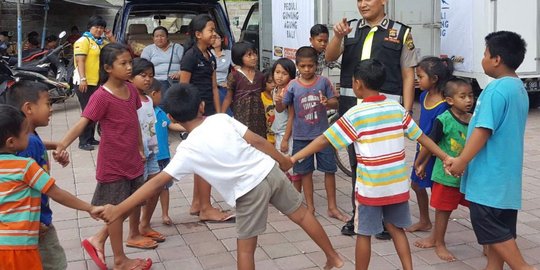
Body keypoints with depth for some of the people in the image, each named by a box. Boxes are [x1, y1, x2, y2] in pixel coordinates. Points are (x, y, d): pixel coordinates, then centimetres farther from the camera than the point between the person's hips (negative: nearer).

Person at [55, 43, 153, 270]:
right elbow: (82, 123, -27)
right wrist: (62, 144, -42)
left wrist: (140, 149, 20)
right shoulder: (101, 96, -19)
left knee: (135, 201, 20)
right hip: (113, 162, -8)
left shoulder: (131, 89, 3)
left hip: (132, 159, 8)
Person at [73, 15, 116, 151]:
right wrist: (83, 79, -26)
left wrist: (111, 37, 6)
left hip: (97, 82, 8)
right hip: (85, 83, -8)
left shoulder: (101, 42, 16)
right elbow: (80, 61, -17)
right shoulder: (83, 40, -8)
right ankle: (83, 142, -2)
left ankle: (90, 138, 25)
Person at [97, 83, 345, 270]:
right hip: (270, 171, 4)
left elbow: (158, 182, -12)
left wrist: (119, 209, -10)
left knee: (245, 248, 10)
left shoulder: (187, 150, -8)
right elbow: (259, 142, 1)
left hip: (249, 190, -4)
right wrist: (283, 160, 18)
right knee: (302, 214, 21)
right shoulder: (222, 119, -1)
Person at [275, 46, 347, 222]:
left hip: (322, 134, 0)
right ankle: (310, 207, 23)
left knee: (329, 170, 6)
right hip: (301, 136, 0)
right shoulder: (293, 85, -4)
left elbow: (335, 103, 0)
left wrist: (328, 103, -22)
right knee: (305, 171, 10)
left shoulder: (323, 82, -4)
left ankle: (332, 207, 19)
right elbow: (280, 109, -3)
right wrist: (278, 101, -25)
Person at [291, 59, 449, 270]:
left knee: (364, 234, 8)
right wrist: (446, 158, 17)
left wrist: (292, 158, -9)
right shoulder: (397, 108, 2)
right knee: (396, 228, 19)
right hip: (397, 184, 5)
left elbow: (323, 141, -13)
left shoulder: (355, 114, -12)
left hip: (370, 187, -5)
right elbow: (422, 137, 7)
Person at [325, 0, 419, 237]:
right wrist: (338, 37, -21)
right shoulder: (350, 29, 10)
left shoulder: (401, 33, 1)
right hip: (352, 108, 3)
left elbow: (408, 75, 1)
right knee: (357, 163, 12)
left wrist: (406, 111, -6)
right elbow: (330, 57, -1)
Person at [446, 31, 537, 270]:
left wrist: (461, 162, -12)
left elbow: (483, 131, -21)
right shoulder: (519, 88, 12)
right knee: (500, 228, 15)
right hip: (506, 173, 10)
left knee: (491, 229, -1)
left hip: (489, 174, -10)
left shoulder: (496, 89, -19)